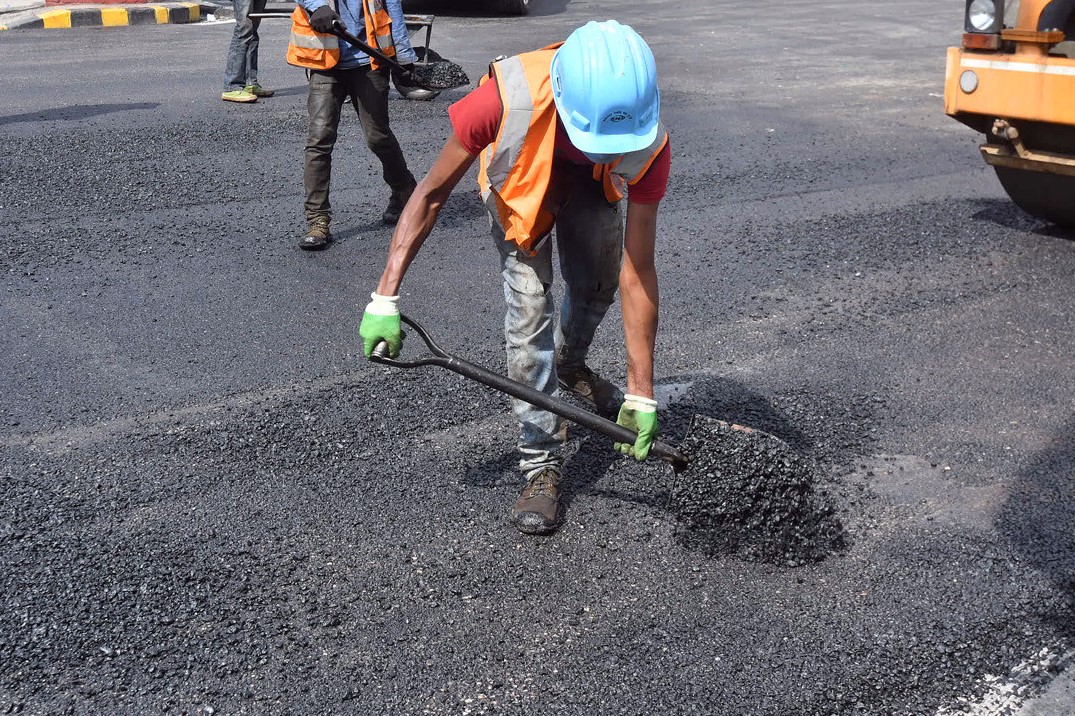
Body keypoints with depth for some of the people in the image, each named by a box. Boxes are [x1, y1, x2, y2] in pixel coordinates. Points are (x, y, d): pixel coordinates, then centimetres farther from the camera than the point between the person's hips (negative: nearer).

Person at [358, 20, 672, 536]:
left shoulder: (648, 144, -37)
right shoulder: (508, 99, -44)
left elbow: (638, 272, -33)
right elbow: (431, 194, -29)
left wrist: (641, 393, -31)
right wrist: (385, 299, -31)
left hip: (591, 185, 2)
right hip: (517, 185, -2)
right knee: (528, 309, -15)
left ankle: (568, 367, 34)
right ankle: (541, 464, -6)